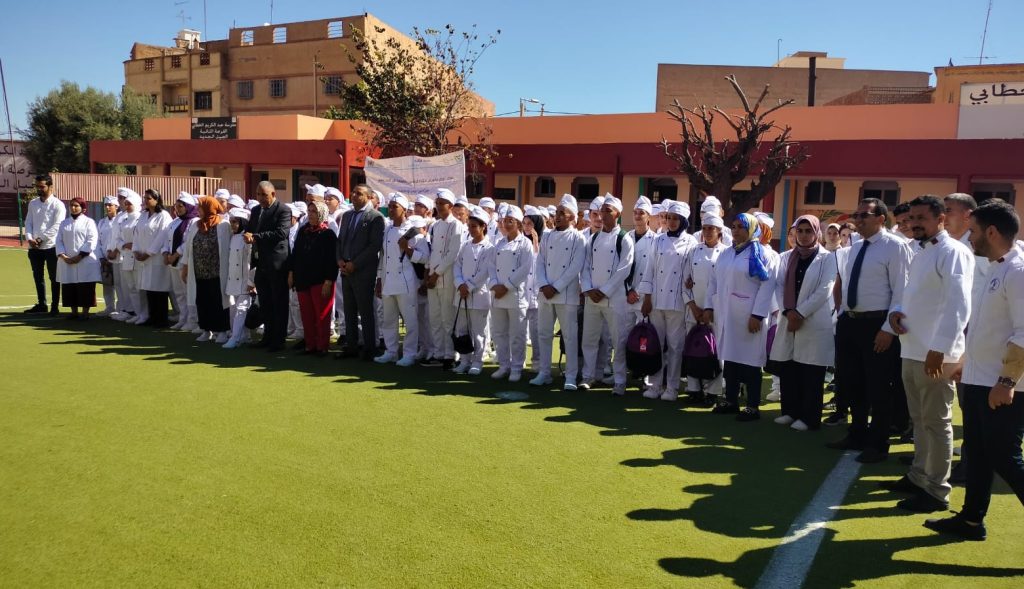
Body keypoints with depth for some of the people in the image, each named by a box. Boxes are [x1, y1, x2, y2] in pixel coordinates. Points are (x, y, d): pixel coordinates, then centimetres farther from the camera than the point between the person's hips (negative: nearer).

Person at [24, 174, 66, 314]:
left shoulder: (58, 204, -7)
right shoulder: (33, 203, 10)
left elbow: (57, 226, -14)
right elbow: (28, 222, 9)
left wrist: (41, 239, -15)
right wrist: (29, 238, -8)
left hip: (51, 247, -6)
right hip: (34, 248, 6)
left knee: (54, 278, 2)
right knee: (37, 277, 13)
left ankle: (55, 306, 9)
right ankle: (41, 304, 24)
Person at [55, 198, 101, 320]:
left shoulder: (89, 222, 0)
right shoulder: (64, 223, 14)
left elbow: (92, 241, -9)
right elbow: (59, 241, 10)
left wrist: (79, 256, -14)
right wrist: (63, 256, -6)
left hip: (85, 261, -5)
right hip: (67, 262, 5)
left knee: (85, 288, -3)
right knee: (69, 288, 7)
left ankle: (85, 312, 5)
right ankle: (74, 311, 17)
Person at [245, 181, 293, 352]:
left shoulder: (283, 211, -9)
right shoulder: (255, 211, 15)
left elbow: (281, 233, -22)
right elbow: (249, 230, 16)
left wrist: (256, 236, -21)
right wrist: (248, 236, -8)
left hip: (277, 264, -8)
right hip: (261, 263, 8)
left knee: (279, 304, 1)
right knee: (265, 303, 14)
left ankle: (278, 340, 8)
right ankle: (268, 336, 25)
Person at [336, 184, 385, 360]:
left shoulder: (375, 217, -7)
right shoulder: (346, 215, 16)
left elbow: (375, 245, -13)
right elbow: (340, 240, 19)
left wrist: (355, 263, -15)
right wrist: (340, 259, 1)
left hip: (363, 272, -6)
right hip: (346, 271, 7)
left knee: (366, 312, -1)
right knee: (349, 311, 10)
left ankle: (369, 349, 8)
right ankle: (351, 347, 18)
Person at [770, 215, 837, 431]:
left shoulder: (827, 258, 0)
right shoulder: (786, 257, 13)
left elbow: (824, 290, -9)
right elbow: (780, 286, 5)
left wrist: (800, 313, -14)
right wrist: (788, 312, -10)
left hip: (814, 322, -4)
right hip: (788, 319, 4)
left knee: (811, 374, 0)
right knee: (787, 369, 7)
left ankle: (809, 417, 9)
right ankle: (790, 411, 20)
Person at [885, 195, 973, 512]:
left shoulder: (953, 252, -11)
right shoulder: (921, 254, 18)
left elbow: (958, 305, -20)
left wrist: (939, 349, -25)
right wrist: (896, 311, 2)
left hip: (935, 354, -9)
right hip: (912, 351, 9)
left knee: (936, 423, -1)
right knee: (919, 420, 18)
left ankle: (936, 491, 8)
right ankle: (919, 476, 31)